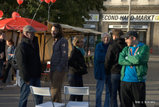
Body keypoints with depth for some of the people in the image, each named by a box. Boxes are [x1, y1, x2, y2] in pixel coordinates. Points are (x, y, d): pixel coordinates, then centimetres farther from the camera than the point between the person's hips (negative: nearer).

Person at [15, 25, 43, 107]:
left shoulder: (34, 43, 14)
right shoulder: (21, 46, -14)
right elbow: (21, 64, -18)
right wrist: (26, 78, -21)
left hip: (36, 76, 9)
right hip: (27, 77, -8)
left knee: (39, 96, 13)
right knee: (24, 96, 1)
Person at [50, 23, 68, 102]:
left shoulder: (63, 41, -9)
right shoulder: (56, 41, 19)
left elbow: (64, 56, -16)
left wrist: (59, 69, -20)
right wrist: (51, 69, 15)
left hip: (59, 70, -9)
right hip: (54, 69, 9)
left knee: (55, 90, -12)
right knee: (53, 90, 10)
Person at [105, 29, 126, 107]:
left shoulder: (112, 46, -10)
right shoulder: (126, 46, 3)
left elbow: (107, 60, -8)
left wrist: (107, 71, 4)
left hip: (114, 73, -4)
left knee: (113, 95, 2)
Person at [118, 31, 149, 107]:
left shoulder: (144, 48, -1)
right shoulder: (126, 49, 13)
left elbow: (138, 59, -18)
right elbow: (120, 61, -3)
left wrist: (127, 57, 0)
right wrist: (133, 62, -15)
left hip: (138, 81, -4)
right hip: (125, 81, 4)